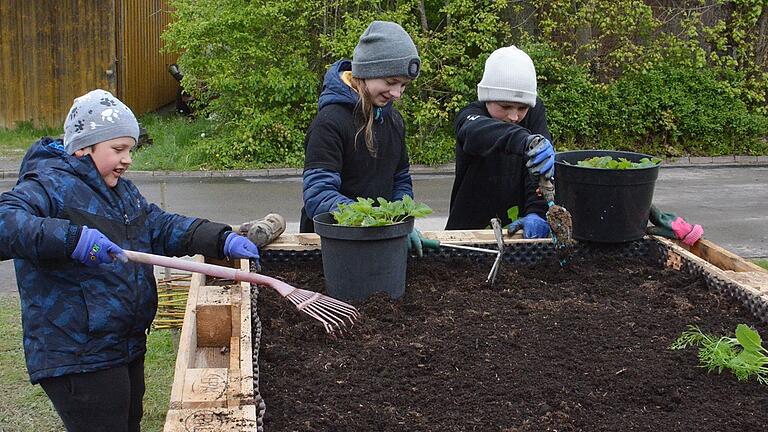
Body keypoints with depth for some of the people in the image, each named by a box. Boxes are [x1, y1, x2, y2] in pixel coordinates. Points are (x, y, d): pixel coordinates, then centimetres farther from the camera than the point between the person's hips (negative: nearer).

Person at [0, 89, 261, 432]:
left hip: (128, 348, 10)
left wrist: (223, 241, -2)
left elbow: (162, 227, 12)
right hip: (77, 361, -10)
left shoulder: (122, 191, 15)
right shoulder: (51, 185, -16)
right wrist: (70, 238, -43)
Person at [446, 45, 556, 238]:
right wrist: (526, 140, -53)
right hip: (470, 227, -3)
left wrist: (536, 212, -28)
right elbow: (478, 132, -34)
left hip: (519, 228, 3)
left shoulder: (535, 112, 0)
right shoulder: (469, 115, -10)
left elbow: (541, 166, -11)